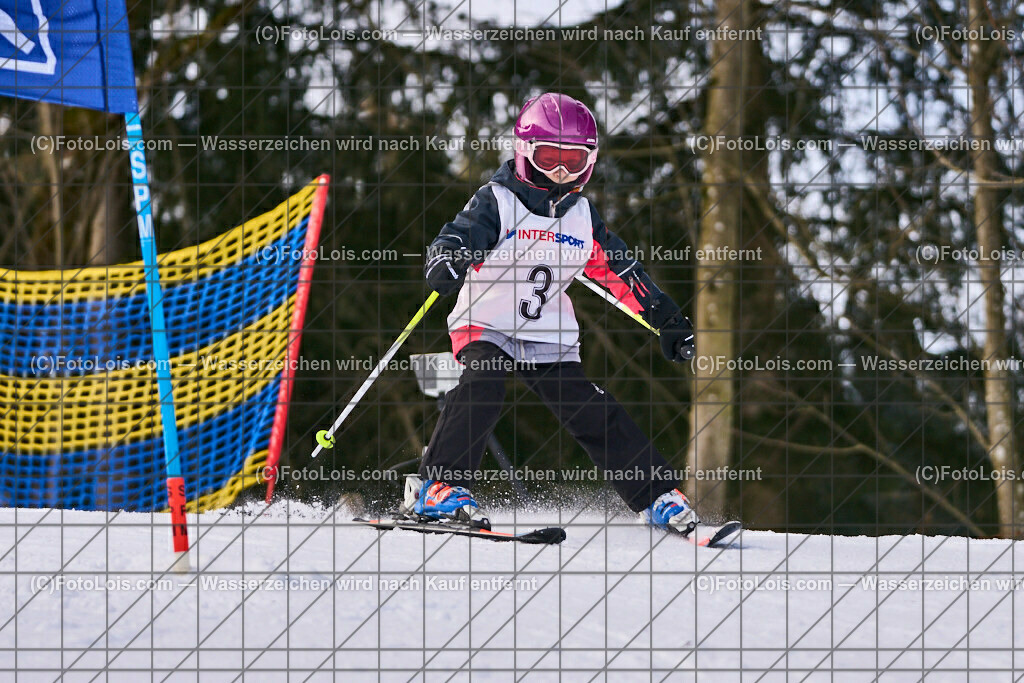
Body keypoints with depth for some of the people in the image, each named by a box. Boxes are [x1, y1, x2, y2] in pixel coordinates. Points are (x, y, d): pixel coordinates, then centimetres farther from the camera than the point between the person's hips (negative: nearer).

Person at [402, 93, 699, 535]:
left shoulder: (583, 216, 7)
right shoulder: (497, 203, -10)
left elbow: (621, 273, 16)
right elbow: (455, 240, -24)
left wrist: (668, 319, 18)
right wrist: (445, 266, -49)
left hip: (549, 338, 4)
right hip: (486, 327, -4)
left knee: (594, 415, -4)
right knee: (481, 388, -31)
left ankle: (659, 499, 3)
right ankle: (435, 487, -29)